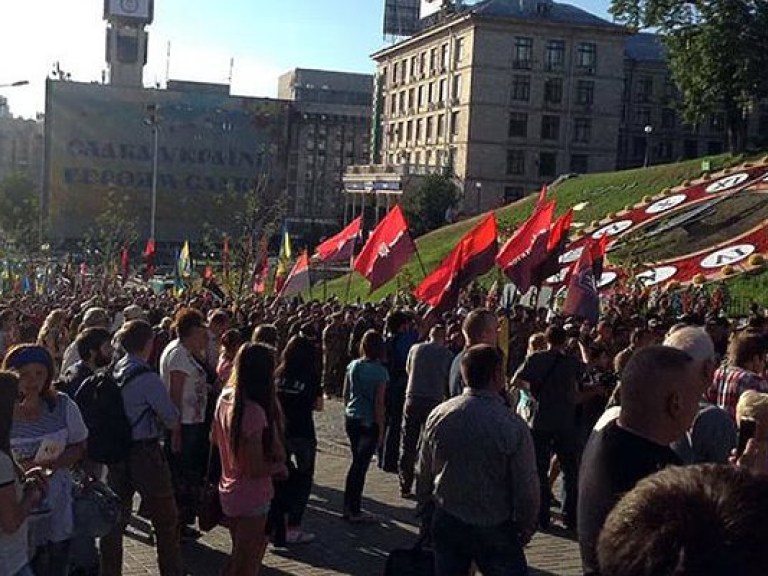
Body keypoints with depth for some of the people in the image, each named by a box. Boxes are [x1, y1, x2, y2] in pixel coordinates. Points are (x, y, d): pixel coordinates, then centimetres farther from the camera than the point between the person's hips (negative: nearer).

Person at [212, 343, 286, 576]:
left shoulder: (225, 398, -2)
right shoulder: (254, 411, -27)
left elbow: (215, 439, 15)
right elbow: (256, 468, -24)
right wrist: (280, 465, -7)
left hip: (229, 493, 8)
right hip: (251, 500, -8)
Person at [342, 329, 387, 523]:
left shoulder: (353, 366, 1)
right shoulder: (380, 371, -15)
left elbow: (345, 394, 8)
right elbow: (379, 403, -14)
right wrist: (381, 430, -8)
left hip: (351, 419, 6)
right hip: (369, 423, -5)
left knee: (357, 462, 19)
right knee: (361, 465, 4)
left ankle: (349, 506, 26)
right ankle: (354, 511, 13)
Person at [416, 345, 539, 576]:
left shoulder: (438, 415, -9)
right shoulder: (513, 426, -20)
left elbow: (423, 474, 2)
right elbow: (527, 489, -13)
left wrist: (425, 506, 19)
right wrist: (526, 528, 4)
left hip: (446, 522, 4)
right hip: (494, 530, -4)